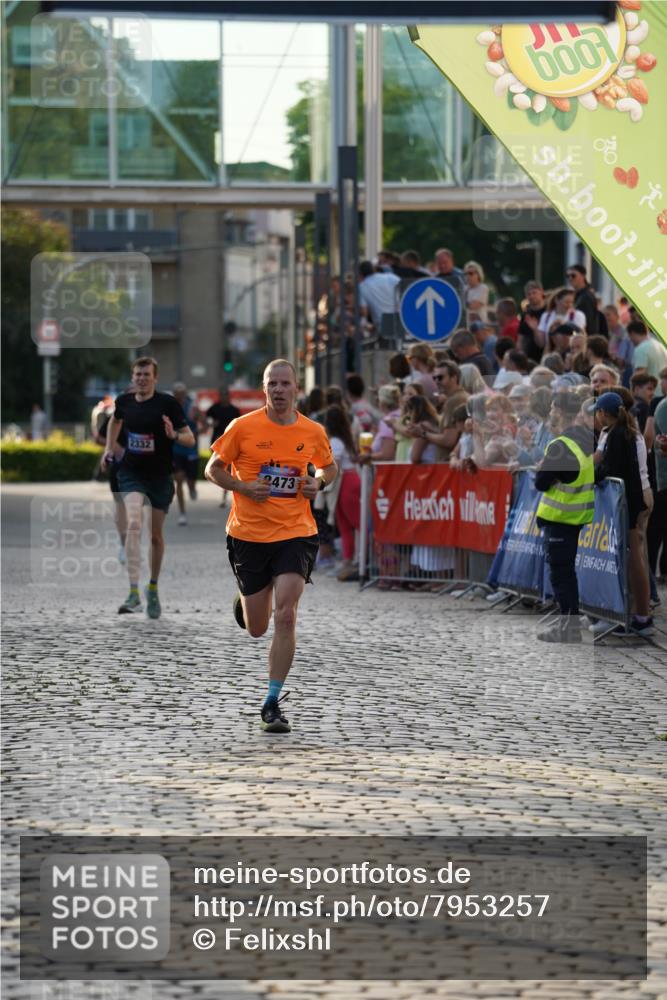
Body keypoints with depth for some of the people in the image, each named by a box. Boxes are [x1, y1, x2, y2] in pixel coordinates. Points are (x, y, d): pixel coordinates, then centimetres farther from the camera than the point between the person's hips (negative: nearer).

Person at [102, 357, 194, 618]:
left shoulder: (167, 403, -10)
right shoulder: (124, 401, 1)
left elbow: (190, 439, -8)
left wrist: (174, 435, -27)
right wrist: (109, 449, 20)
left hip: (160, 476, 0)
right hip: (131, 473, 1)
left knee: (156, 535, 10)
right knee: (134, 523, -22)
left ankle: (153, 589, 35)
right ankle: (134, 594, -29)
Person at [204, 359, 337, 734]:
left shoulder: (314, 432, 1)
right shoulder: (243, 427, -5)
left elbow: (329, 467, 20)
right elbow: (213, 469, 5)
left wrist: (318, 483, -2)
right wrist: (244, 487, -12)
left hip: (295, 534, 0)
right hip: (248, 534, 0)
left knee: (285, 617, -16)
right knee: (256, 628, 9)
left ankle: (273, 703, -7)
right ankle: (246, 601, 48)